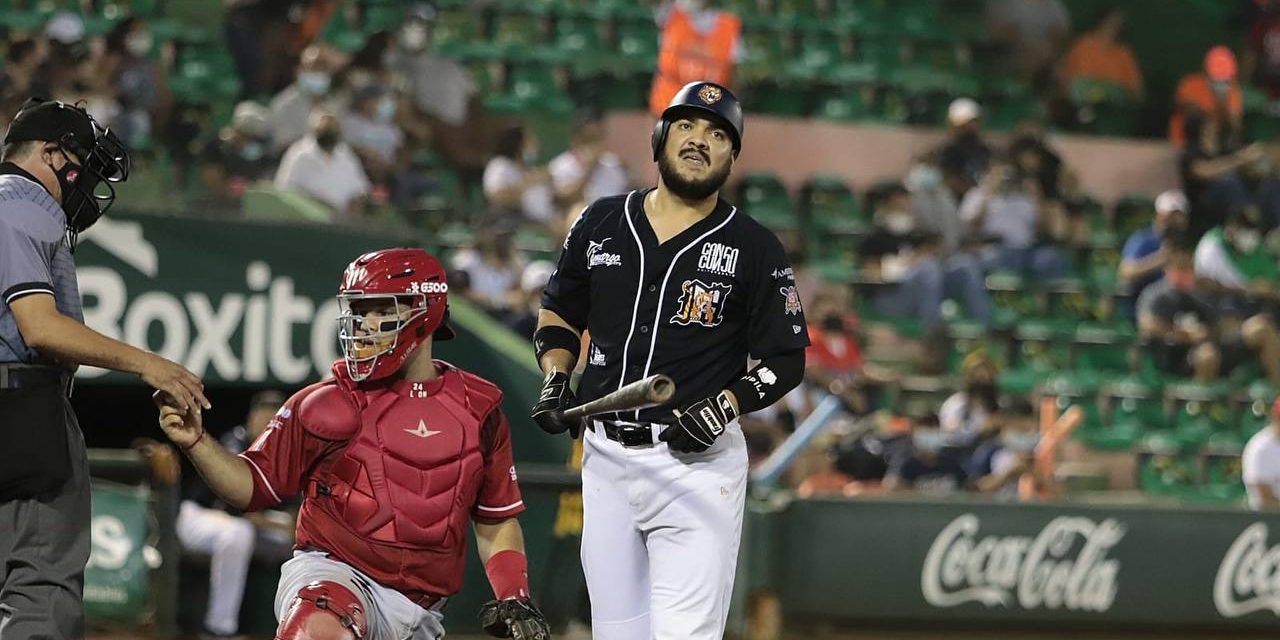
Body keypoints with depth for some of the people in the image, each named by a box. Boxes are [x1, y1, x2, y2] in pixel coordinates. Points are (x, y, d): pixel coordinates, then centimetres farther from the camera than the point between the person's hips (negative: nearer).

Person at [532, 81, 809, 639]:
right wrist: (555, 380, 4)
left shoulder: (754, 249, -1)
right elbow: (559, 314, 22)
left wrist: (725, 405, -16)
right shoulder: (601, 224, 9)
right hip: (605, 456, 4)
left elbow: (786, 361, 0)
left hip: (696, 462, -4)